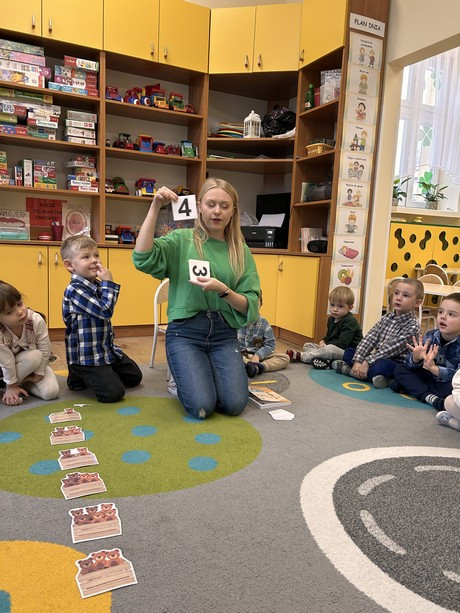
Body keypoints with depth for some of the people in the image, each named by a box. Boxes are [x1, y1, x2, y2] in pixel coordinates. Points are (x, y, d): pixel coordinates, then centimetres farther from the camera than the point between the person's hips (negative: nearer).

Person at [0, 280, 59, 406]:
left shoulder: (37, 320, -30)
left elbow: (45, 350, -19)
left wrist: (39, 374, -11)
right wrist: (11, 386, -17)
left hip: (37, 363, 2)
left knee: (51, 392, -18)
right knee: (34, 356, -34)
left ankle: (24, 383, 8)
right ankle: (11, 385, -10)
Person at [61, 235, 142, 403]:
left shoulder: (97, 285, 8)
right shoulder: (74, 290, -21)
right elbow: (105, 310, -27)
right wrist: (108, 283, -20)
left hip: (107, 349, 9)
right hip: (86, 356, -9)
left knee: (134, 376, 16)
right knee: (114, 393, -15)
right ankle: (78, 376, 10)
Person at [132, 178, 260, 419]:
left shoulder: (241, 252, 6)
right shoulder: (181, 240, 0)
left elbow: (251, 305, 0)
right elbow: (142, 258, -18)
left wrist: (223, 290, -19)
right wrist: (155, 207, -20)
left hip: (224, 334, 3)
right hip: (186, 331, -2)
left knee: (234, 405, -14)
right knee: (202, 406, -18)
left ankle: (213, 371, 19)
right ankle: (184, 374, 16)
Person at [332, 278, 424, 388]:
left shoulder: (413, 326, -14)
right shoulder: (387, 318, 7)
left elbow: (391, 348, -21)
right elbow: (369, 338, -3)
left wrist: (367, 362, -24)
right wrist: (358, 361, -16)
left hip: (397, 363, -7)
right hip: (378, 358, 7)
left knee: (382, 365, -38)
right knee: (349, 352, 3)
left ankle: (348, 370, -23)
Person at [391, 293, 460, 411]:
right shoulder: (430, 336, -6)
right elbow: (410, 365, -8)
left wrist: (433, 368, -42)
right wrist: (416, 358, -32)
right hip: (428, 378, 6)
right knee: (400, 369, -6)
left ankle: (408, 386, -21)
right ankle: (429, 397, -26)